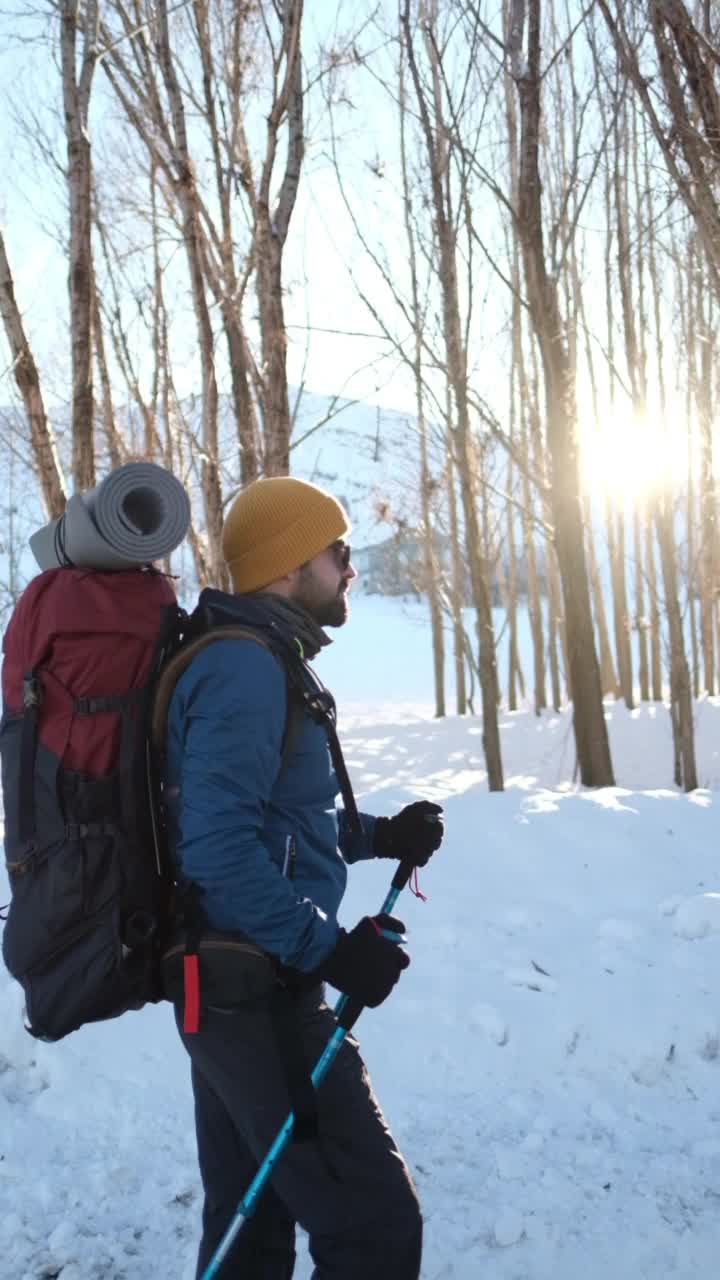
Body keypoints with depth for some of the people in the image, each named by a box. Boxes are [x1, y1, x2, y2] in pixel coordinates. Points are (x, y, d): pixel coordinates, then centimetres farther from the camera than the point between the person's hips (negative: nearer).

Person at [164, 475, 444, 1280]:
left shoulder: (257, 663, 14)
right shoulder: (246, 667, -19)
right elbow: (220, 848, -27)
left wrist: (380, 836, 7)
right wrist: (330, 949, -22)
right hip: (258, 992, -11)